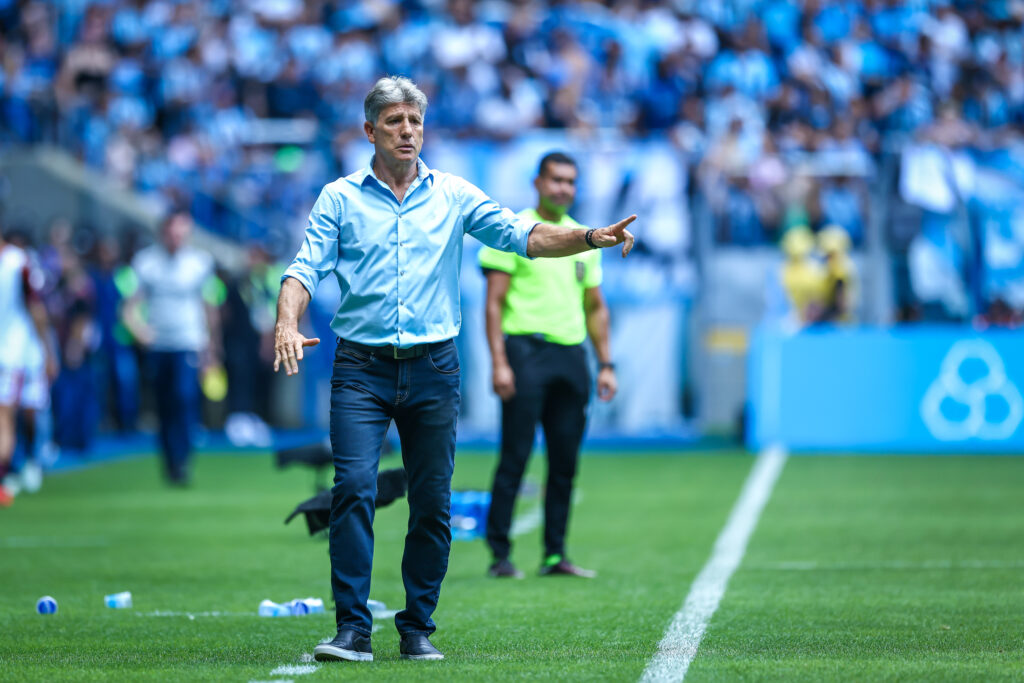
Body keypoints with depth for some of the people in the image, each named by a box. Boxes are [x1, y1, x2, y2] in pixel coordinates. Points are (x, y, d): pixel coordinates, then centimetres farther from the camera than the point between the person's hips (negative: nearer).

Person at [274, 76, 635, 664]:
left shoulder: (454, 195, 8)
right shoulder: (340, 198, 5)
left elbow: (523, 236, 2)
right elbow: (306, 267, -3)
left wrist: (591, 237, -13)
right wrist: (287, 324, -22)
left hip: (433, 371, 2)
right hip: (362, 369, -2)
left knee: (432, 504, 3)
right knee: (353, 489, -14)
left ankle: (418, 630, 14)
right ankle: (353, 631, -12)